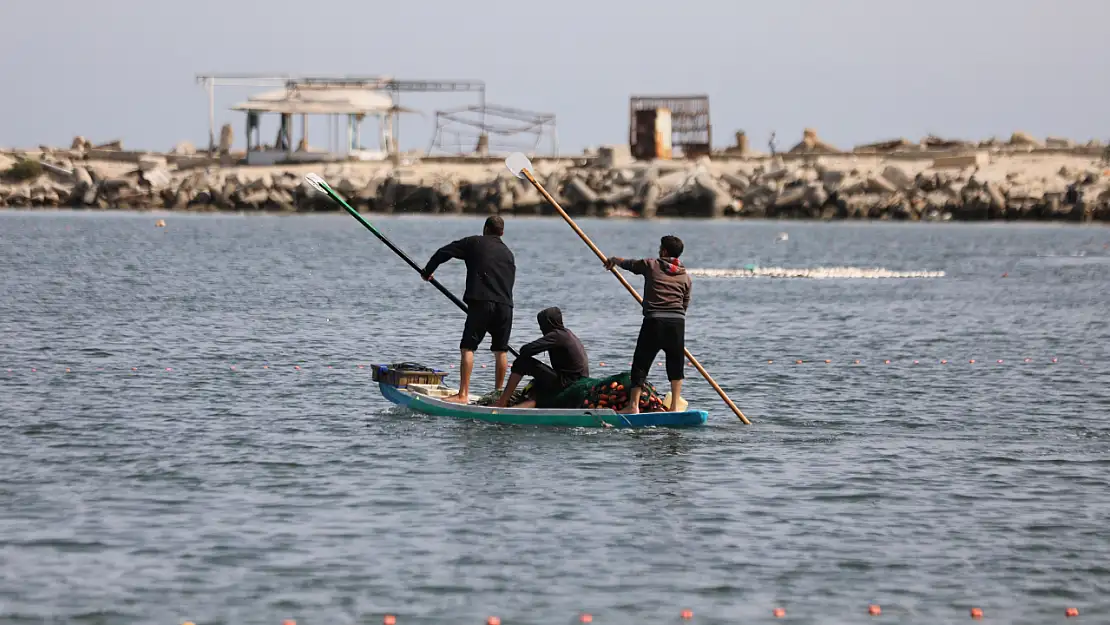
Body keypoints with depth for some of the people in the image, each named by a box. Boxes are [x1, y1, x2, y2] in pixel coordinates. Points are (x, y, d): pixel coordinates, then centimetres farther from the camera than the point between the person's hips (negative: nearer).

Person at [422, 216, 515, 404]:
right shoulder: (508, 253, 22)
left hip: (481, 302, -5)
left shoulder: (474, 243, 9)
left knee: (468, 347, -5)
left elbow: (444, 252, 8)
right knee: (500, 350, 14)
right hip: (505, 305, 5)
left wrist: (428, 271, 22)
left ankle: (463, 395, -14)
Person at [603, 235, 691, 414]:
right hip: (678, 322, 3)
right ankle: (674, 406, 11)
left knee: (641, 363, 2)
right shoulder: (685, 277, 12)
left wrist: (614, 260, 44)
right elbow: (685, 304, 16)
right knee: (675, 365, 13)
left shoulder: (651, 265, 5)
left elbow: (628, 264, 22)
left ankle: (633, 405, -4)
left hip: (654, 320, -3)